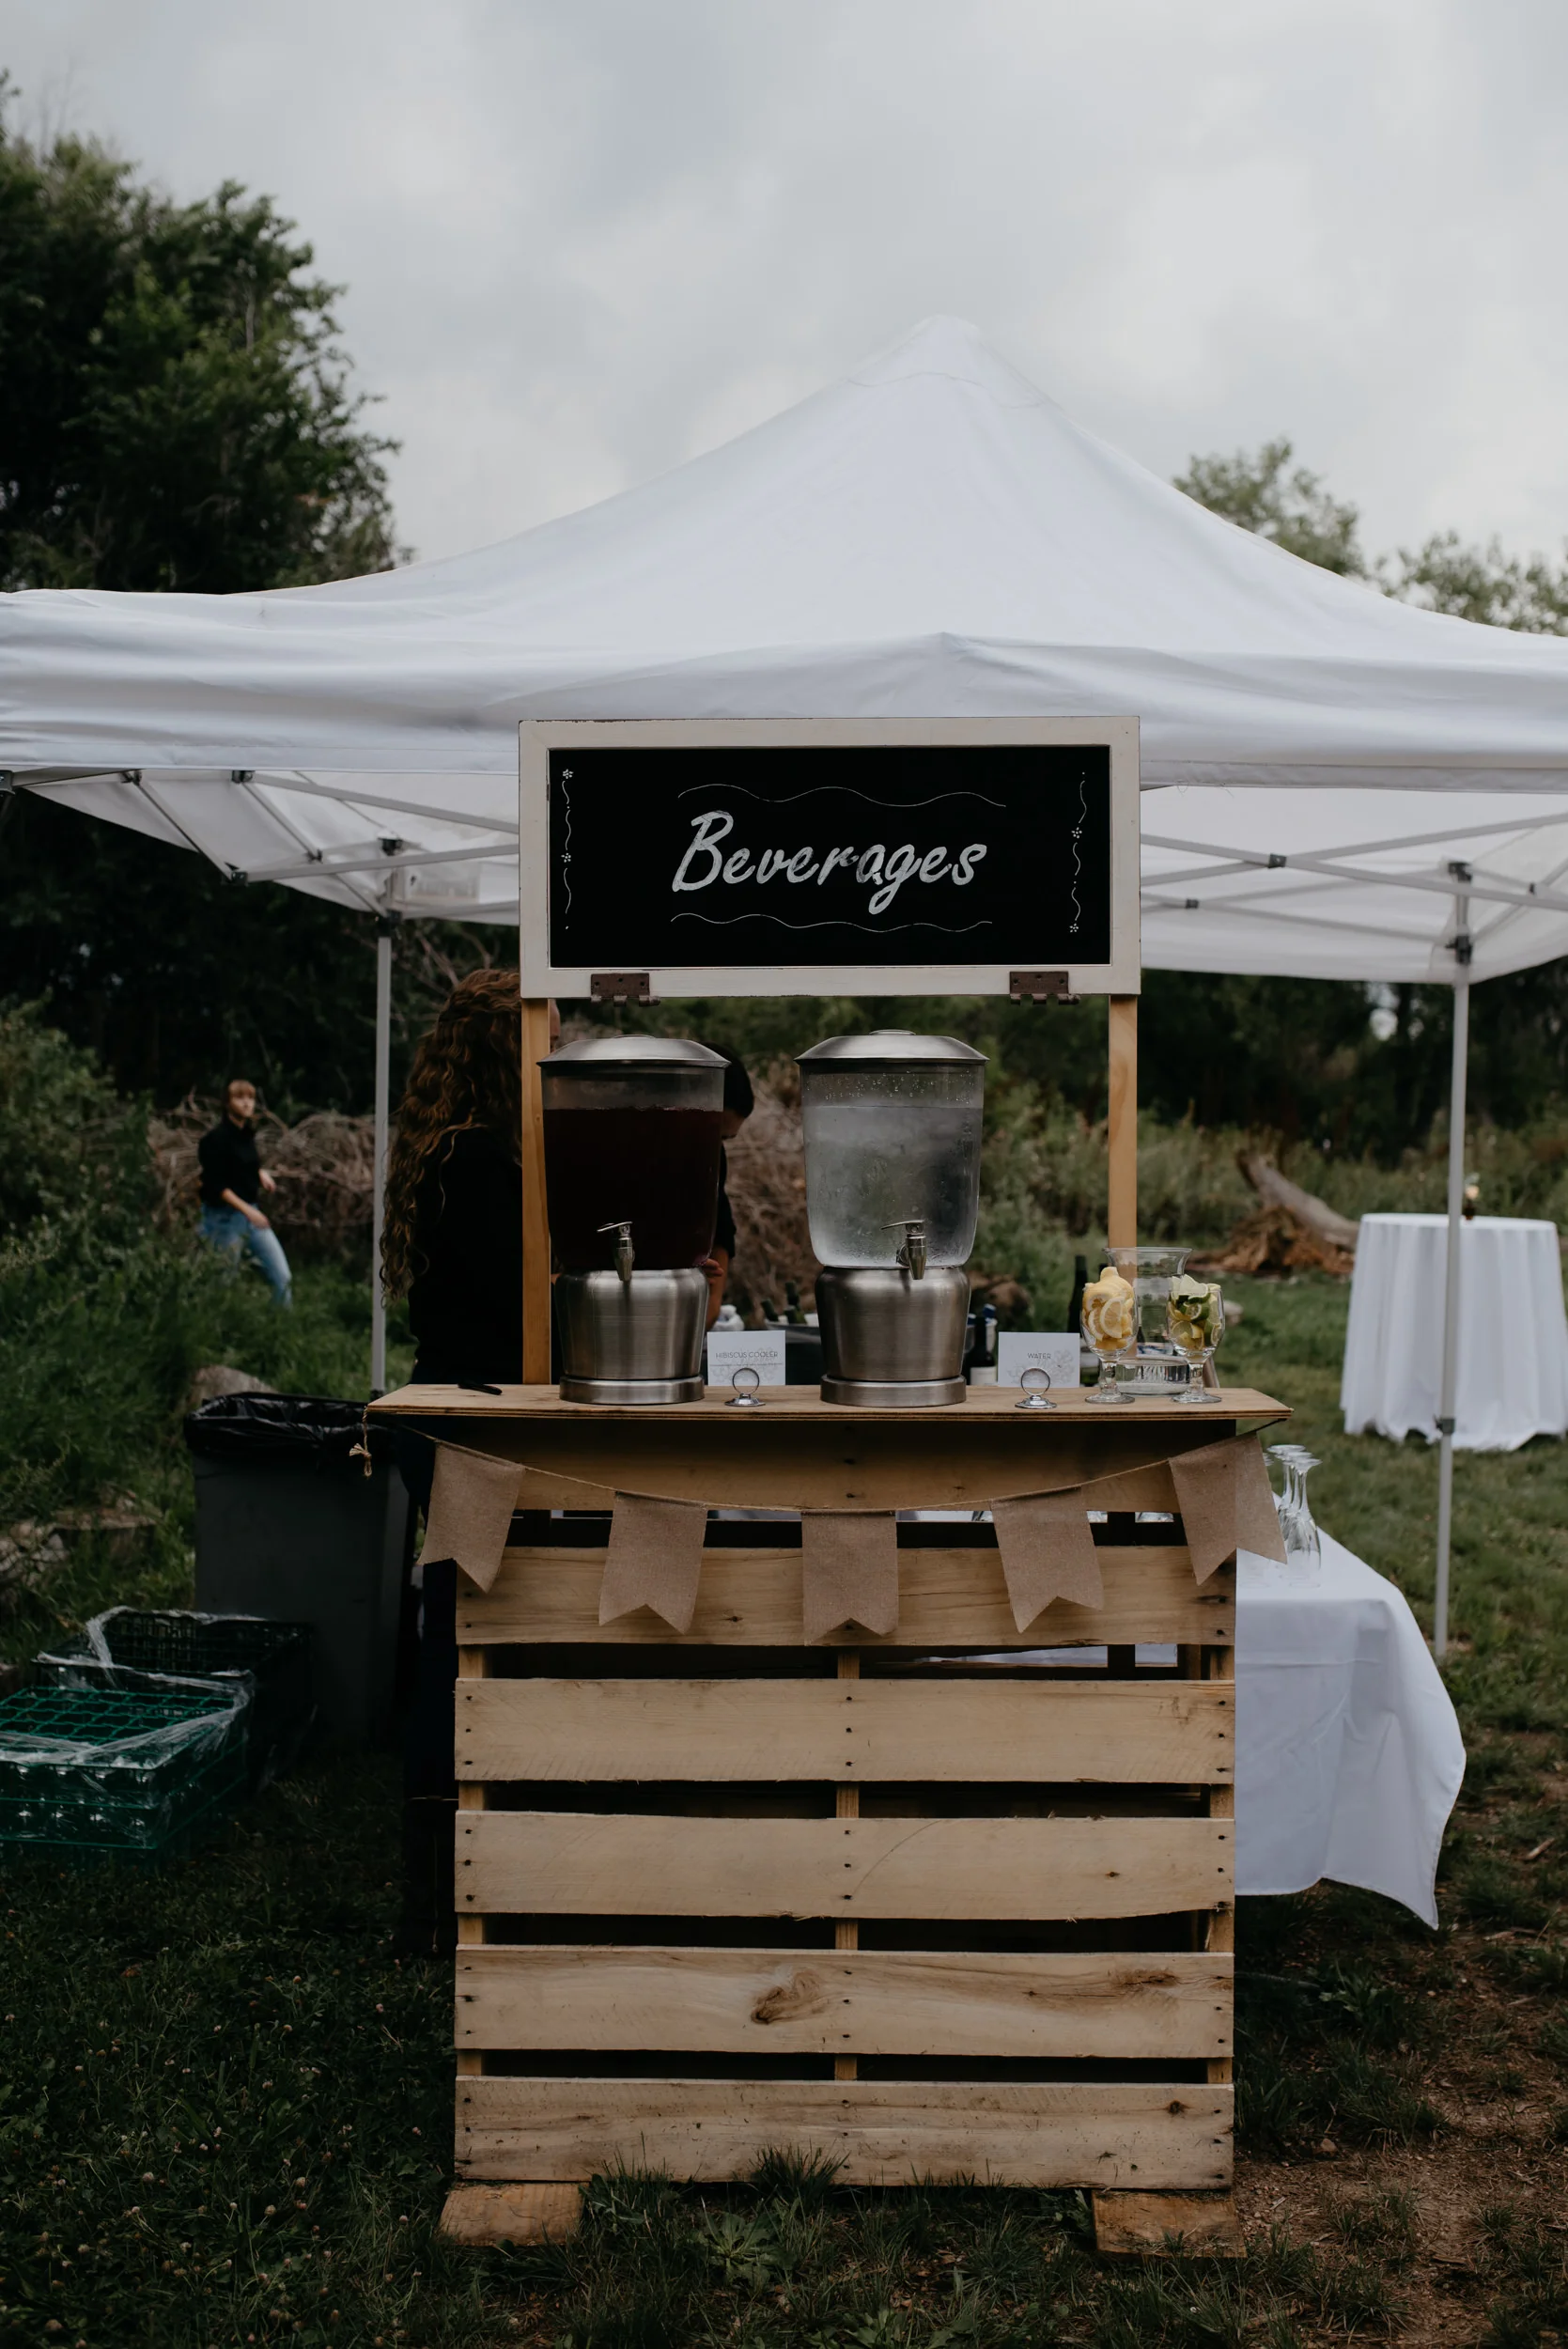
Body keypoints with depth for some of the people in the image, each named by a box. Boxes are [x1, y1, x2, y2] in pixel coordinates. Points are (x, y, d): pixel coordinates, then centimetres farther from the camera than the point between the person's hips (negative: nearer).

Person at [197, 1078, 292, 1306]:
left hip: (250, 1212, 7)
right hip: (224, 1217, -7)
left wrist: (261, 1173, 4)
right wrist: (246, 1210, -24)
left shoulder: (247, 1133, 6)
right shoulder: (216, 1139, -16)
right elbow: (215, 1185, -19)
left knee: (283, 1278, 1)